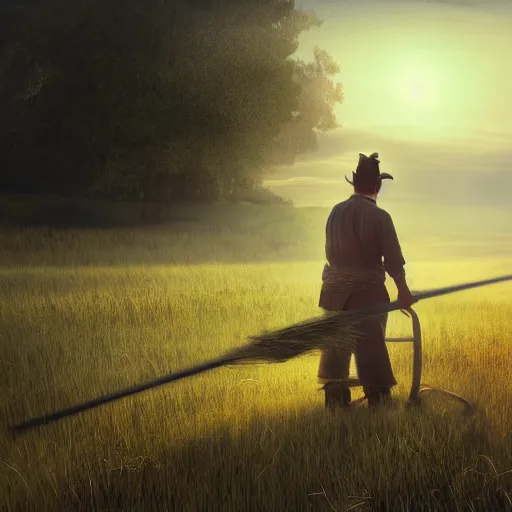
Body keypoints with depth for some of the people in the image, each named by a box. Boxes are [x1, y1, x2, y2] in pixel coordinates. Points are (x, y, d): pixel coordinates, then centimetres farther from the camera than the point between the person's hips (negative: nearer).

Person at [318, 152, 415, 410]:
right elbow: (393, 259, -11)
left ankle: (335, 399, 22)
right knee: (371, 347, 2)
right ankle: (378, 400, 2)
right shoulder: (379, 217, -14)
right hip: (367, 292, -4)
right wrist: (403, 291, -1)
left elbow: (330, 251, 7)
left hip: (335, 291, 4)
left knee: (336, 346, 14)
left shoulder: (336, 212, -2)